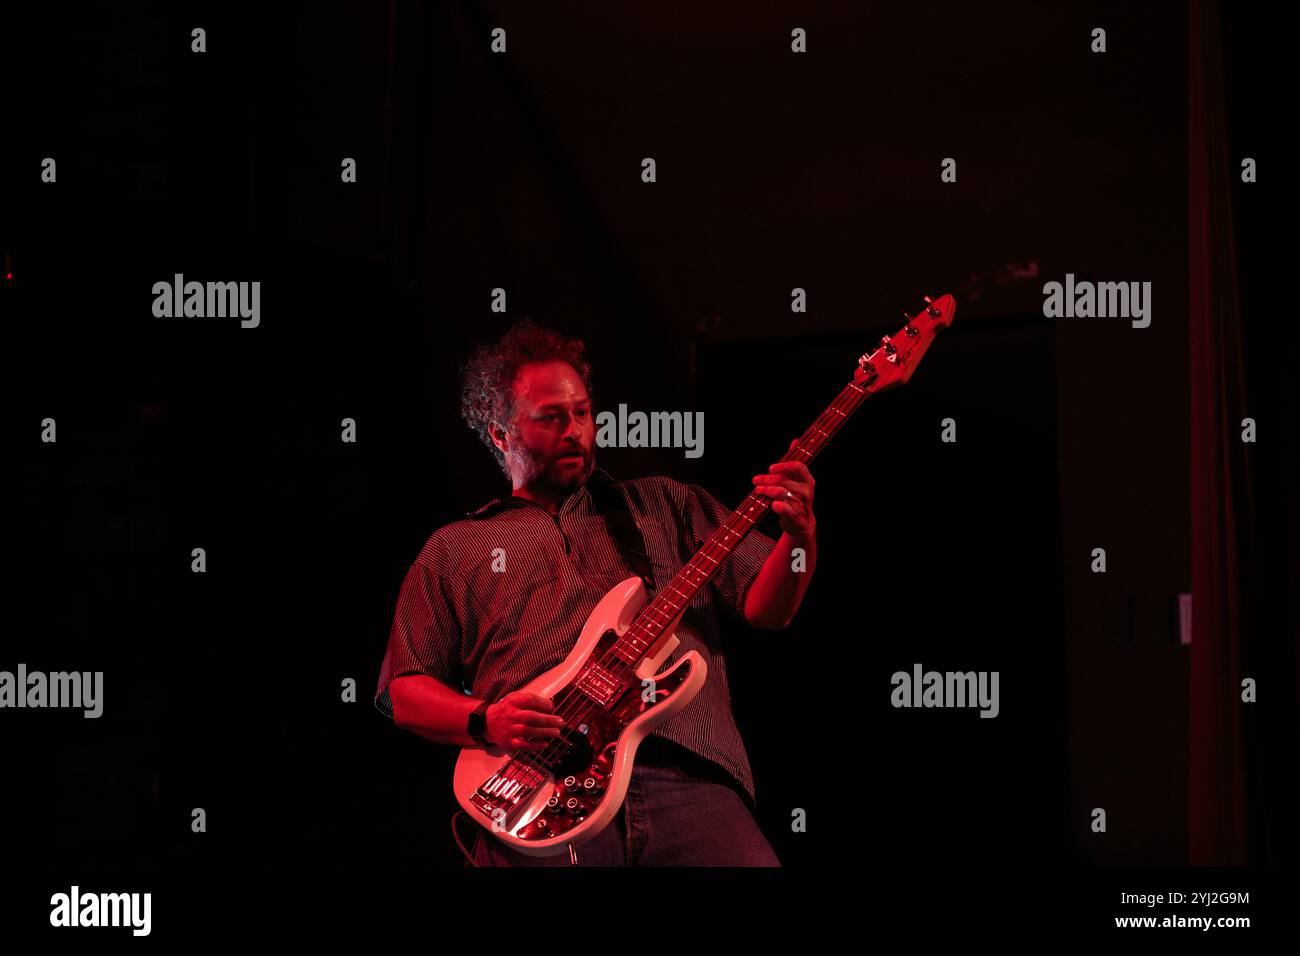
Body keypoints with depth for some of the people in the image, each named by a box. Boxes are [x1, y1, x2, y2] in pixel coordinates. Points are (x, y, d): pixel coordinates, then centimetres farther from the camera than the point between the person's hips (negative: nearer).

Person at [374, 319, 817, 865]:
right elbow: (404, 691, 17)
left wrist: (799, 539, -5)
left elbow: (765, 608, 16)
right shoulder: (453, 549, 22)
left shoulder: (663, 504, 24)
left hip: (689, 779, 1)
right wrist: (485, 721, -3)